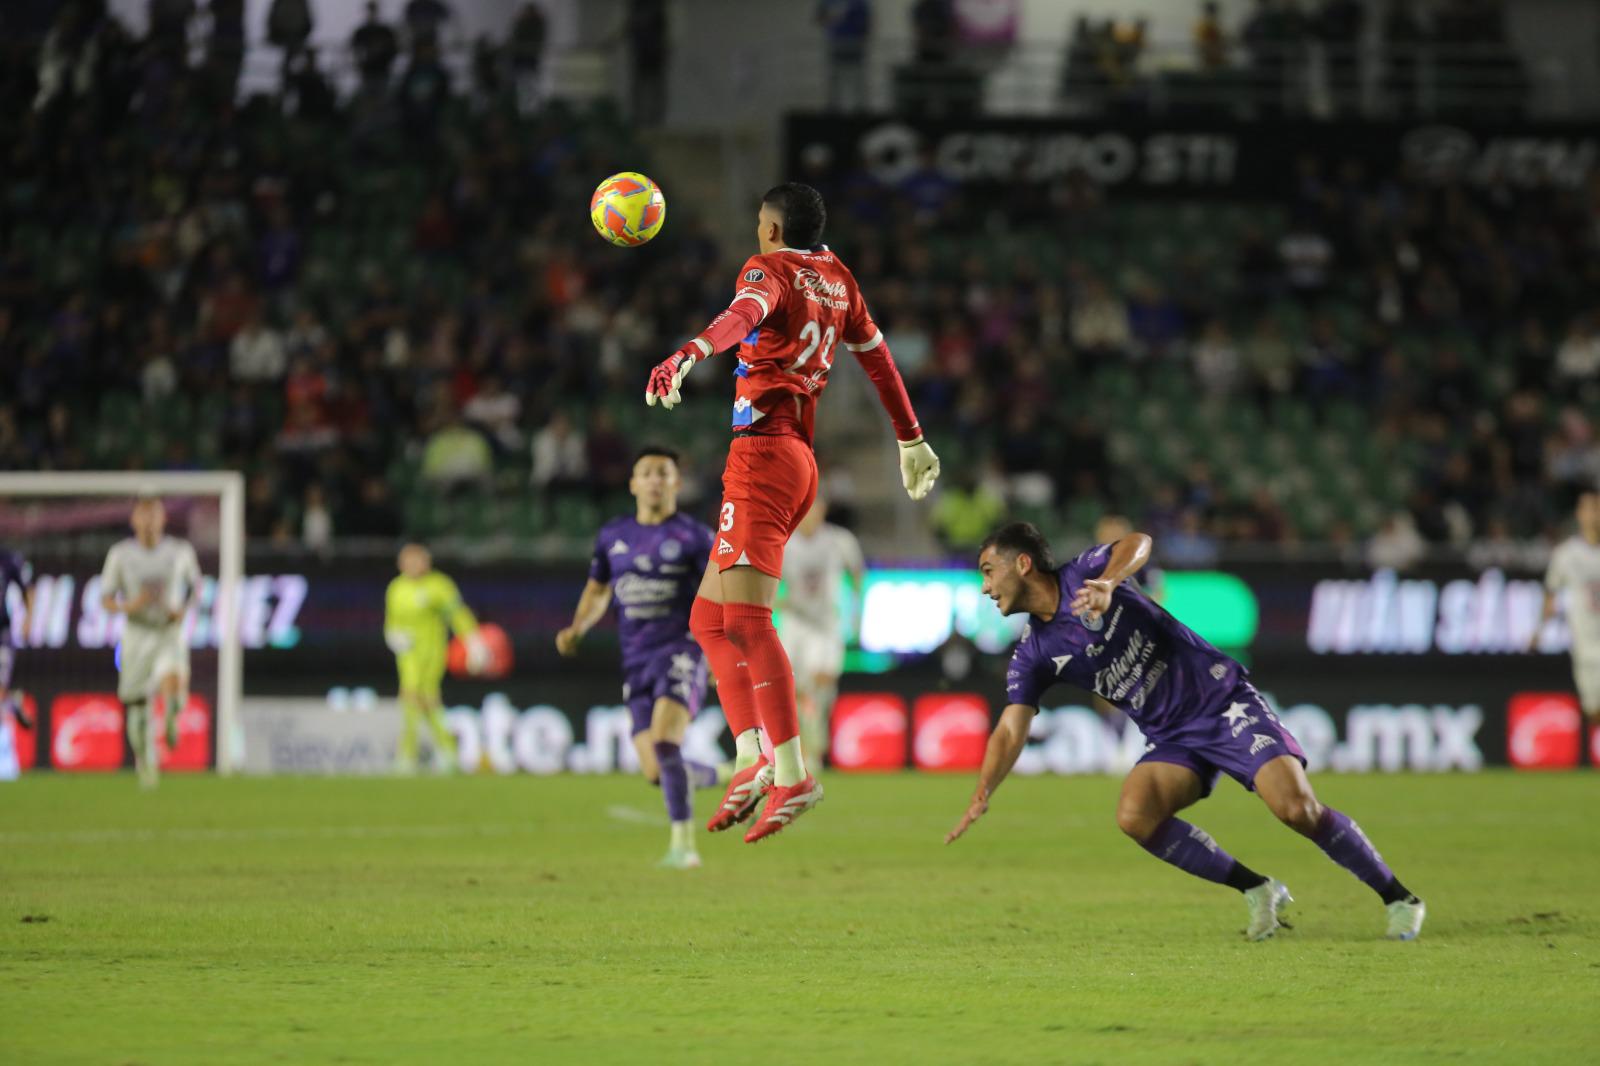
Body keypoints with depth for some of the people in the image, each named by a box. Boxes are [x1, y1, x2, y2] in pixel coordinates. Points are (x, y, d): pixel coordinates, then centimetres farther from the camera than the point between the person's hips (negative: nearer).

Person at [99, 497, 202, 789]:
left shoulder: (181, 551, -2)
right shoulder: (120, 554, -3)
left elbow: (195, 586, 15)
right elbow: (106, 601, 1)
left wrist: (184, 609, -6)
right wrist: (129, 606, -21)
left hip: (171, 634, -1)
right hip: (137, 636, 1)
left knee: (172, 680, -31)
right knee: (138, 709, 4)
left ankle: (172, 718, 4)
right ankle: (146, 764, 28)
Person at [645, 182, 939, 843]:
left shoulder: (771, 268, -4)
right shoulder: (836, 277, 19)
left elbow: (743, 315, -27)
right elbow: (876, 355, 29)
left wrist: (687, 356, -46)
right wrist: (911, 440, 40)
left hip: (764, 449, -9)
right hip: (801, 457, 9)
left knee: (745, 616, -17)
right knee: (710, 619, 14)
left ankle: (792, 775, -25)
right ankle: (753, 759, 4)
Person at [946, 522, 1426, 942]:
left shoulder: (1085, 575, -8)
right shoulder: (1034, 654, 5)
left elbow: (1137, 542, -27)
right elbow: (1011, 729, -1)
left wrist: (1108, 582, -47)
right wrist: (981, 797, -15)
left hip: (1224, 701, -6)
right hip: (1174, 741, 6)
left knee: (1298, 809, -22)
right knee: (1135, 815, -21)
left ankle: (1398, 897, -4)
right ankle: (1257, 889, -7)